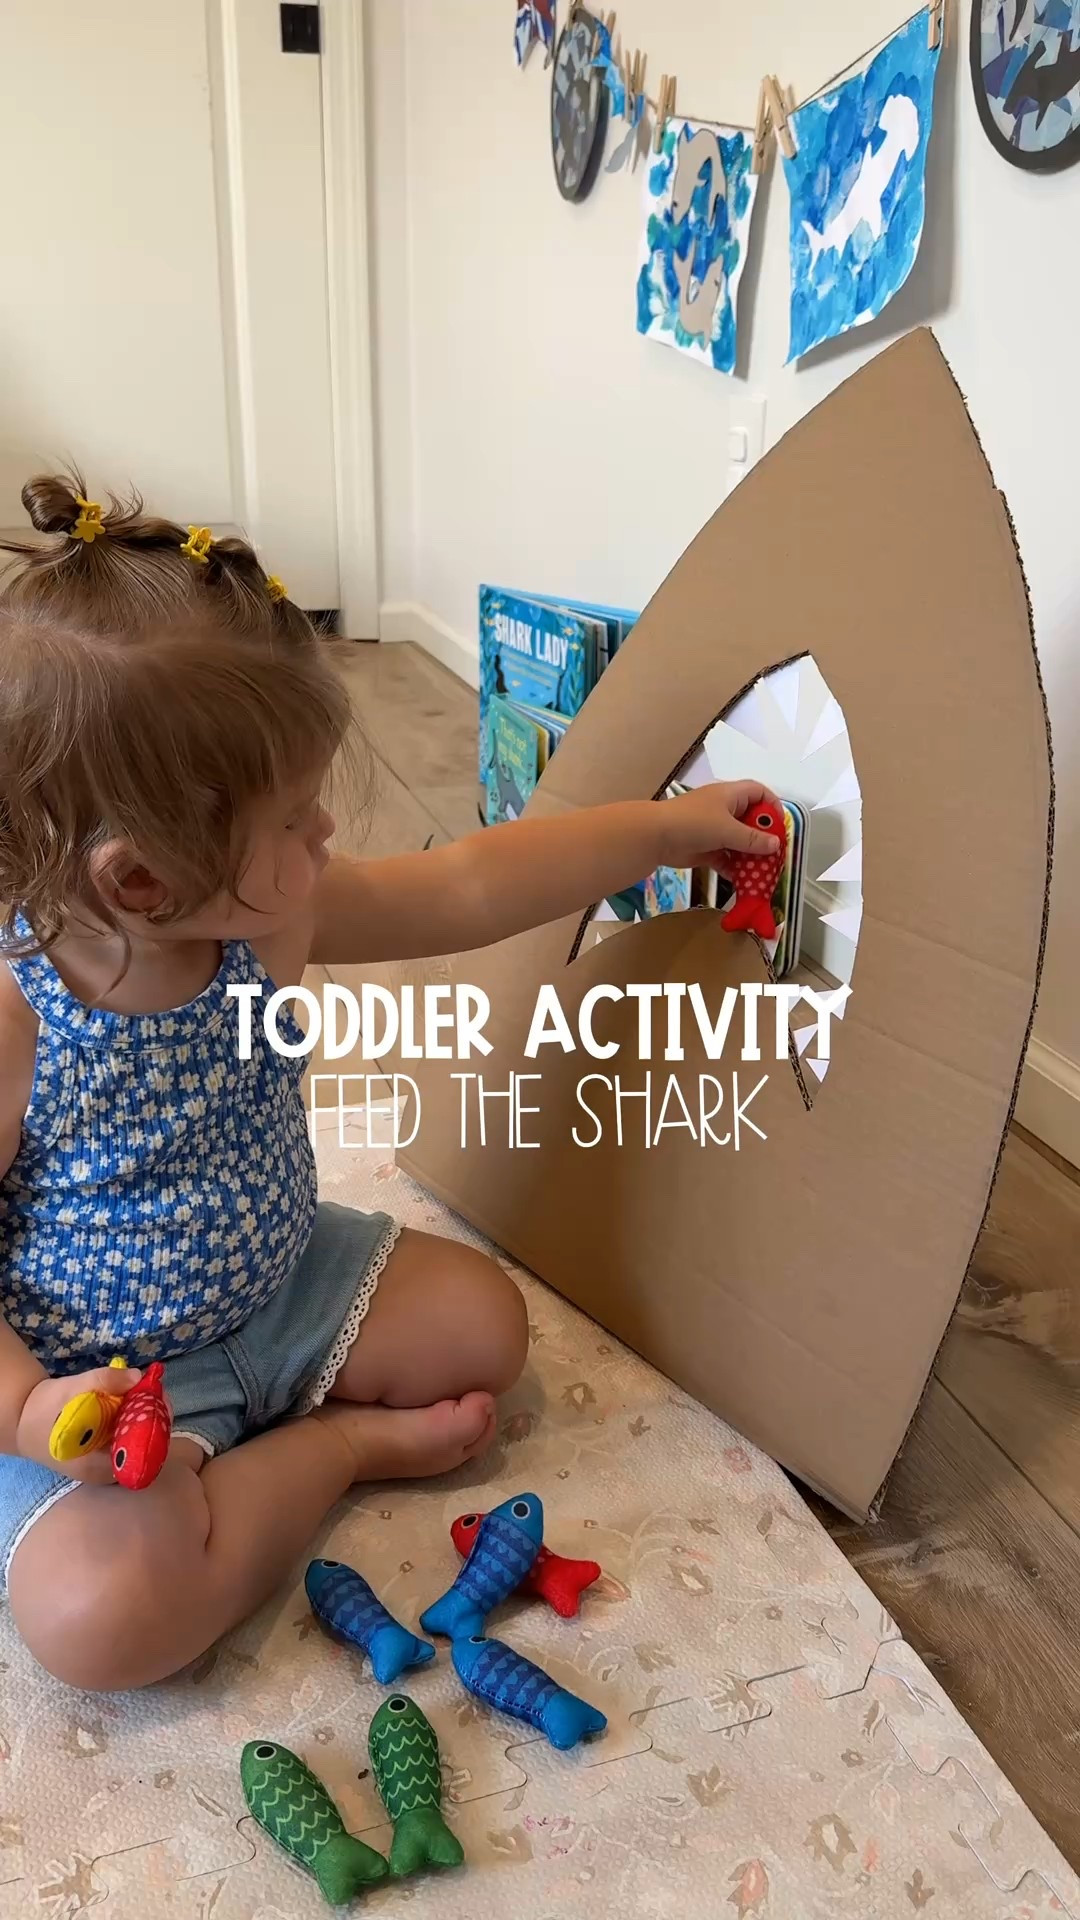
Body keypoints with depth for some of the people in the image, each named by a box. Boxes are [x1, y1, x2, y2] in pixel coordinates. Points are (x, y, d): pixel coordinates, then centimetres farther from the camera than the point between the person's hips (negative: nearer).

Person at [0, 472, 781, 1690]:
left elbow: (468, 891, -7)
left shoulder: (263, 918, -13)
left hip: (280, 1286, 5)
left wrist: (661, 828, -4)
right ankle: (342, 1445, -3)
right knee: (103, 1616, -25)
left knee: (482, 1324, 1)